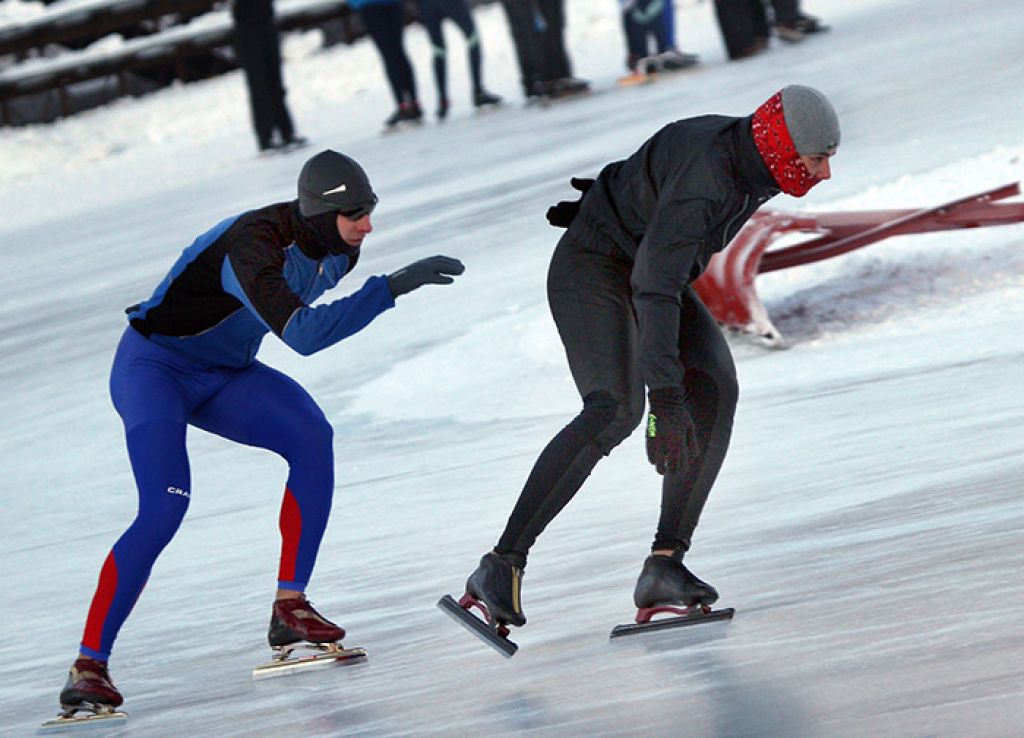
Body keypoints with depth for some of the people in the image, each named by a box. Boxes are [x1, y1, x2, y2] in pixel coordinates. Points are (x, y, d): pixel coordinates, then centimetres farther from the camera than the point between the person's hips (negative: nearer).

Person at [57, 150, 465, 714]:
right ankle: (89, 664, -18)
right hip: (153, 366, -7)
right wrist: (393, 286, -50)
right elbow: (302, 334, -49)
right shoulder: (254, 243, -35)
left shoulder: (337, 245, -9)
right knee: (165, 508, -25)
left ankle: (289, 608, -15)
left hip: (225, 375, 7)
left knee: (311, 436, -21)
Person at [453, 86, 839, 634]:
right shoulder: (706, 176, -35)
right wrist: (665, 396, -48)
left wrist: (605, 203, 29)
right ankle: (502, 566, -27)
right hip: (594, 266, -9)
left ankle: (665, 564, -14)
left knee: (714, 392, -13)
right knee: (615, 409, -28)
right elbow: (654, 289, -42)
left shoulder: (755, 161, -6)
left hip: (656, 273, 9)